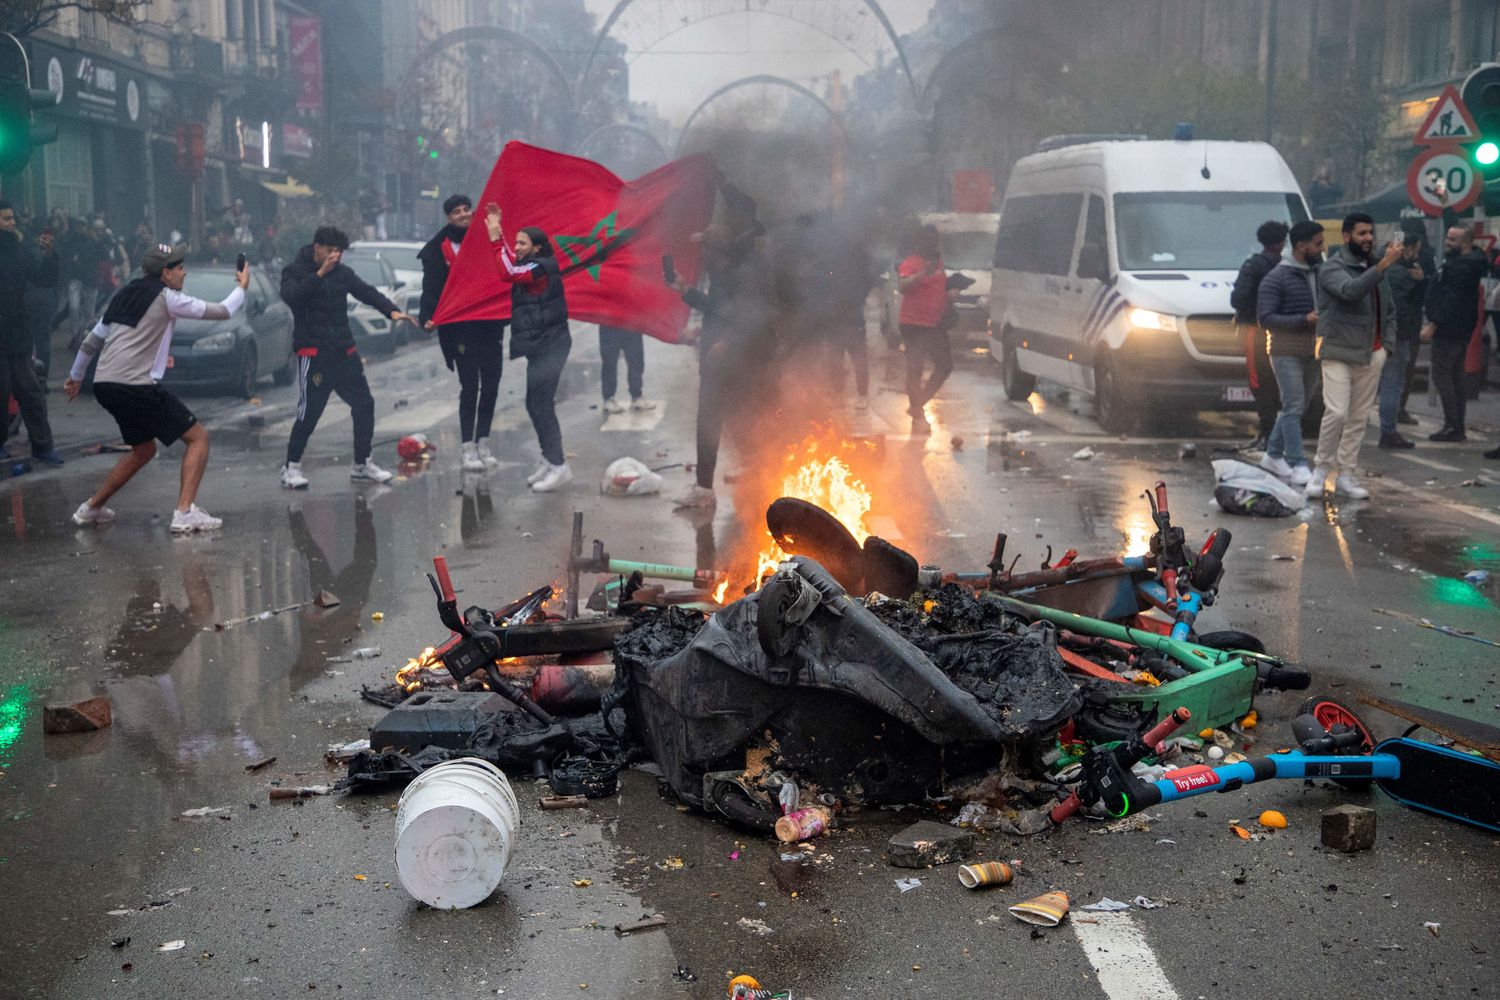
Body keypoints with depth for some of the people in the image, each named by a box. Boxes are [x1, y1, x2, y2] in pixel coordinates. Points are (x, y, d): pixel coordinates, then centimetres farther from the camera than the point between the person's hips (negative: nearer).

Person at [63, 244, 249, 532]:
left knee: (144, 449, 25)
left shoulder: (127, 295, 19)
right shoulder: (167, 297, -4)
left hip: (104, 385, 8)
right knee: (198, 437, -1)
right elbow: (222, 311, -2)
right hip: (136, 386, -8)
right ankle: (185, 513, -13)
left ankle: (91, 508, 28)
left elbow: (92, 339, 25)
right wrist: (241, 287, 16)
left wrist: (76, 376, 37)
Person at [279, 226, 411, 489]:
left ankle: (362, 465, 18)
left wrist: (391, 310, -18)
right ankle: (291, 468, 9)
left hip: (344, 351, 5)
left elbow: (367, 292, 0)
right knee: (309, 412, -6)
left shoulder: (343, 272, 9)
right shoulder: (295, 271, -4)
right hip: (313, 353, -5)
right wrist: (320, 273, -33)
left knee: (364, 405, 5)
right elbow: (291, 296, -23)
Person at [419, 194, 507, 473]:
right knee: (469, 387, -5)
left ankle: (483, 444, 20)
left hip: (490, 325, 4)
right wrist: (428, 316, -24)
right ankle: (469, 449, 1)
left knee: (490, 386, 9)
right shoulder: (441, 247, -4)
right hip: (461, 328, -4)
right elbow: (432, 286, -10)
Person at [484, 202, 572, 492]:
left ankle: (559, 467, -6)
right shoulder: (531, 267, 12)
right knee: (535, 405, 13)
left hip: (548, 346, -10)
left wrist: (495, 238, -22)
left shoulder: (541, 268, -16)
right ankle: (549, 461, 20)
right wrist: (496, 228, 18)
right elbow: (511, 261, 28)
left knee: (542, 405, -9)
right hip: (541, 346, 10)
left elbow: (507, 273, -29)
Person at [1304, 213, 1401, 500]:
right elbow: (1351, 291, -29)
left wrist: (1386, 341, 12)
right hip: (1338, 352, -6)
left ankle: (1345, 474, 14)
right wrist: (1384, 265, -37)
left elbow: (1389, 308, 24)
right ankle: (1321, 467, 2)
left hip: (1371, 355, 6)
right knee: (1337, 413, -15)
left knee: (1359, 417, 6)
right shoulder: (1332, 268, -8)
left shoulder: (1375, 267, 13)